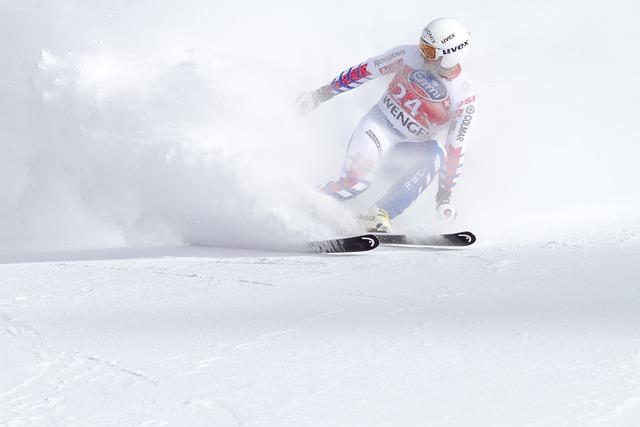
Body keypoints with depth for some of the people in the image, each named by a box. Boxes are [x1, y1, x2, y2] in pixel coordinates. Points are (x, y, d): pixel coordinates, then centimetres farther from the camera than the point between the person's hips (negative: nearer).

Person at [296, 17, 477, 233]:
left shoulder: (464, 100, -16)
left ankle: (380, 215, -34)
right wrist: (322, 94, 1)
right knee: (357, 180, -29)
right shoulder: (409, 55, -13)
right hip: (378, 125, -1)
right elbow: (364, 71, -3)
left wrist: (445, 194, -14)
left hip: (410, 149, 1)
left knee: (436, 156, -32)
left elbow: (455, 149, -12)